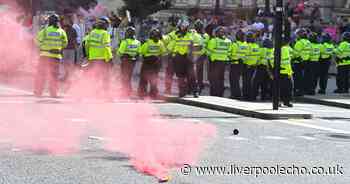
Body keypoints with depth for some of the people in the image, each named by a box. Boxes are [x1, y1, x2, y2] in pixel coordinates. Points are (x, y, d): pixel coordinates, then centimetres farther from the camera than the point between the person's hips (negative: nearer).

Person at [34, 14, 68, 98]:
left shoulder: (45, 30, -4)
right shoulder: (61, 32, 2)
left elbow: (38, 40, 2)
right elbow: (65, 43, 7)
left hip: (45, 54, -1)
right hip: (56, 56, 2)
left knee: (41, 73, 7)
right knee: (54, 75, 9)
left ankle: (38, 92, 7)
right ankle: (53, 93, 6)